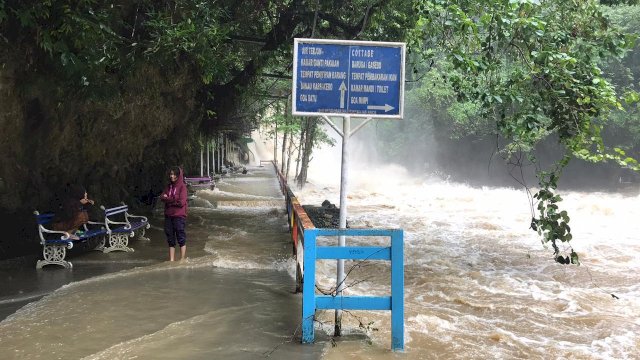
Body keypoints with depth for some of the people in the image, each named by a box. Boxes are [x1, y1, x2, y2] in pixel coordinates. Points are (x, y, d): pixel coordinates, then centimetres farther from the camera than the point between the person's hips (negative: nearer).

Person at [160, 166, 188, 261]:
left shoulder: (182, 186, -7)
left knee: (181, 238, 2)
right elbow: (162, 197, 0)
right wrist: (173, 200, -17)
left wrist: (168, 199, -6)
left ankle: (182, 259, 10)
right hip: (168, 216, 6)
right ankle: (171, 260, 16)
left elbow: (181, 202, -16)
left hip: (179, 216, -6)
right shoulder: (169, 186, 11)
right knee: (170, 239, 10)